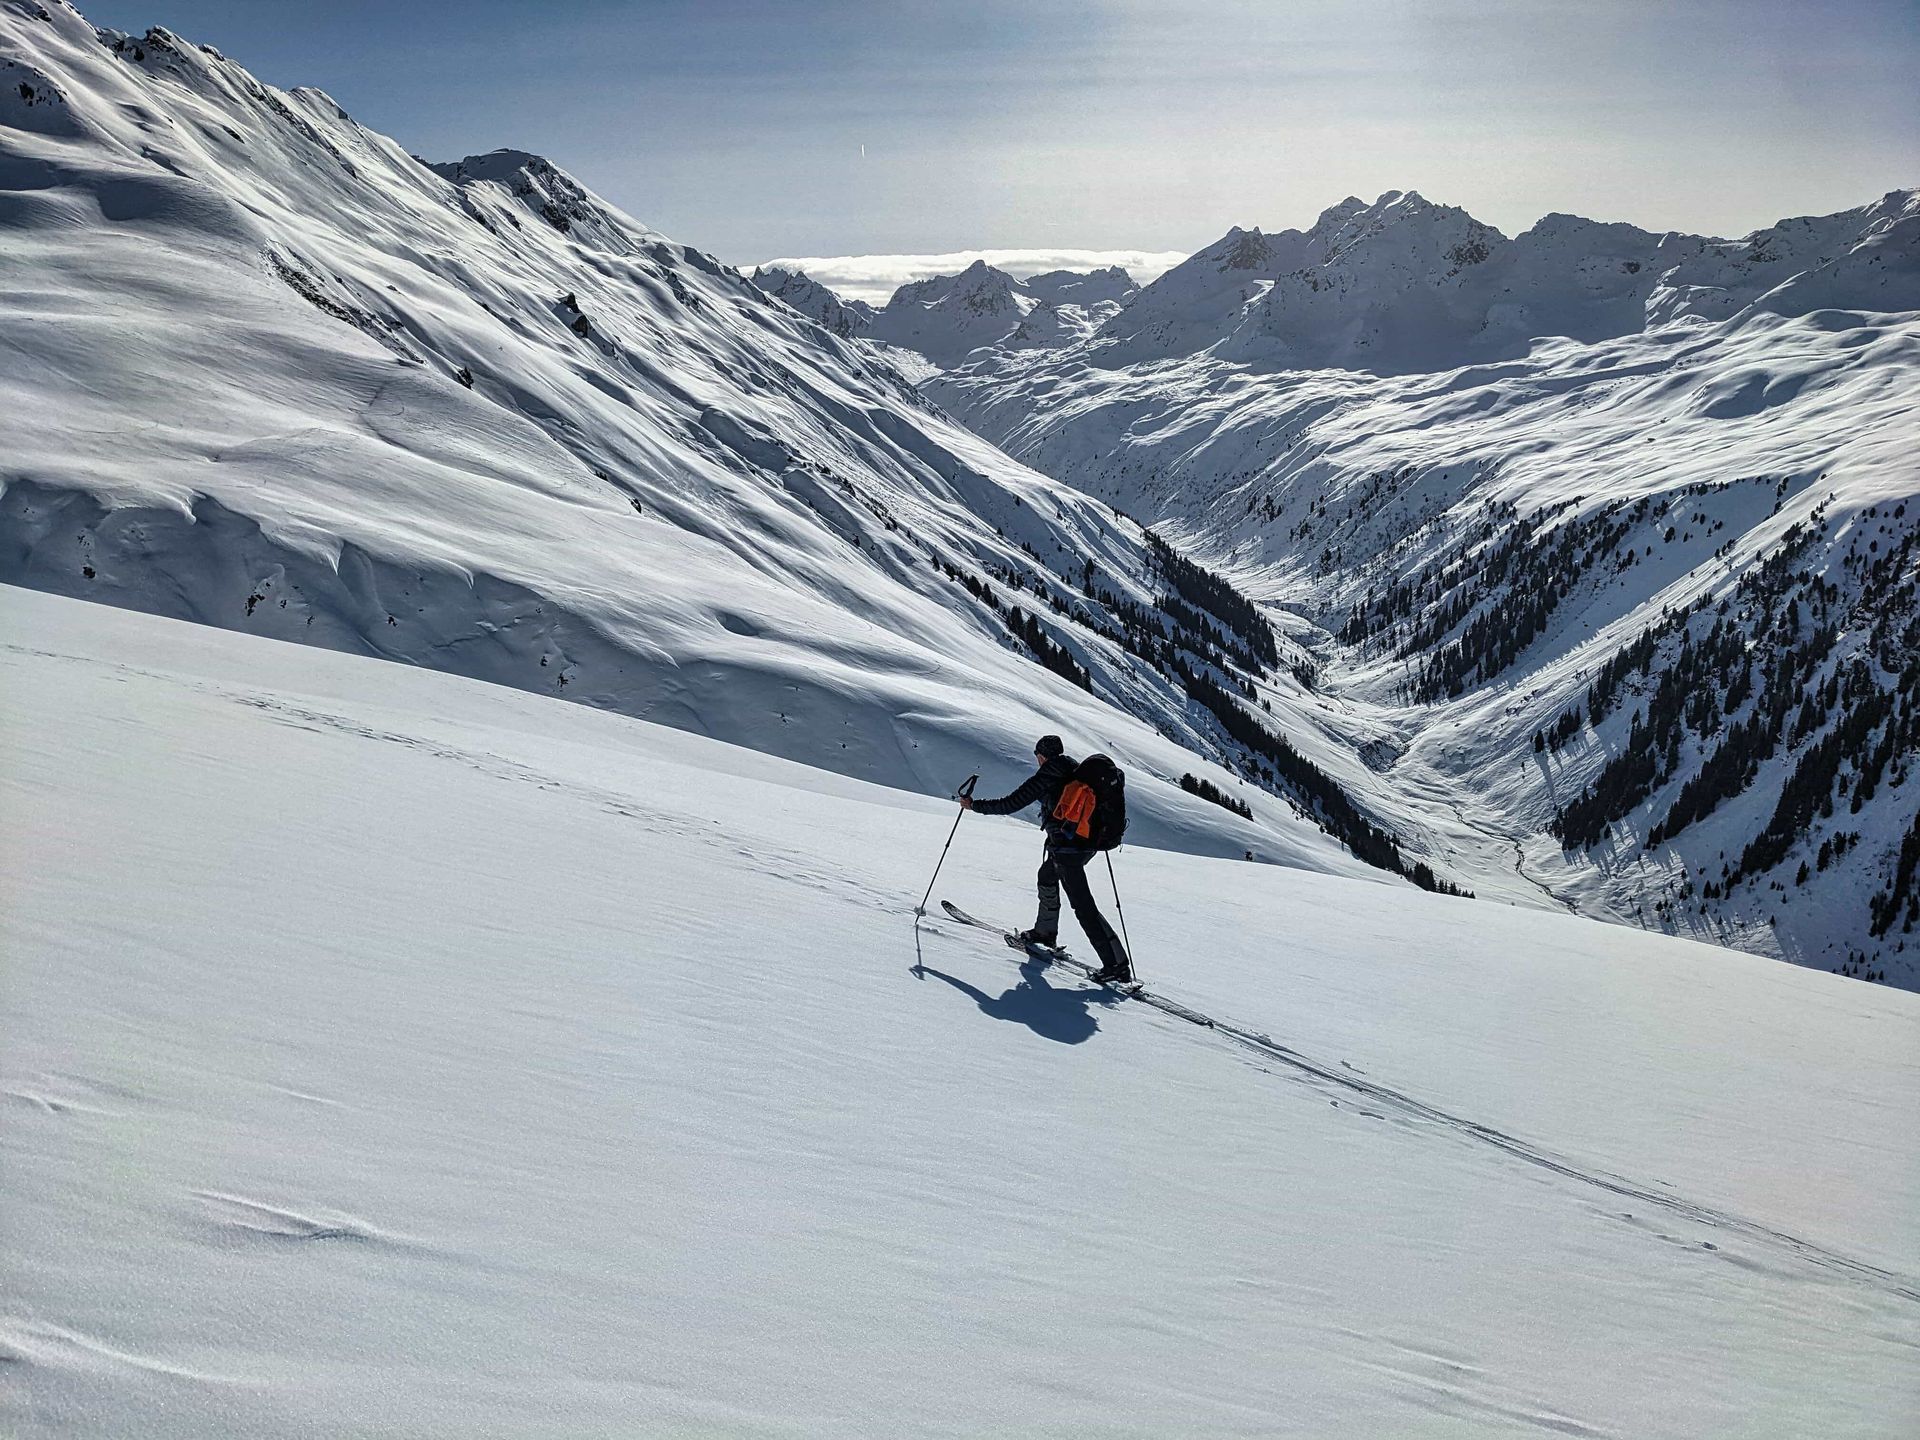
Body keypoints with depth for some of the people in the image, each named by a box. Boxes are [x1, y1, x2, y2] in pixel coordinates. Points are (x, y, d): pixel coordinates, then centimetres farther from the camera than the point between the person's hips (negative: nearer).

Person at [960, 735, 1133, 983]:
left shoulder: (1045, 776, -8)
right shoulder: (1078, 771, 12)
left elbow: (1011, 804, -9)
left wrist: (974, 805, 2)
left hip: (1066, 846, -8)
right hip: (1089, 842, 8)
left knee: (1083, 905, -7)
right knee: (1047, 875, 31)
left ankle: (1117, 964, -12)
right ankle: (1045, 931, 43)